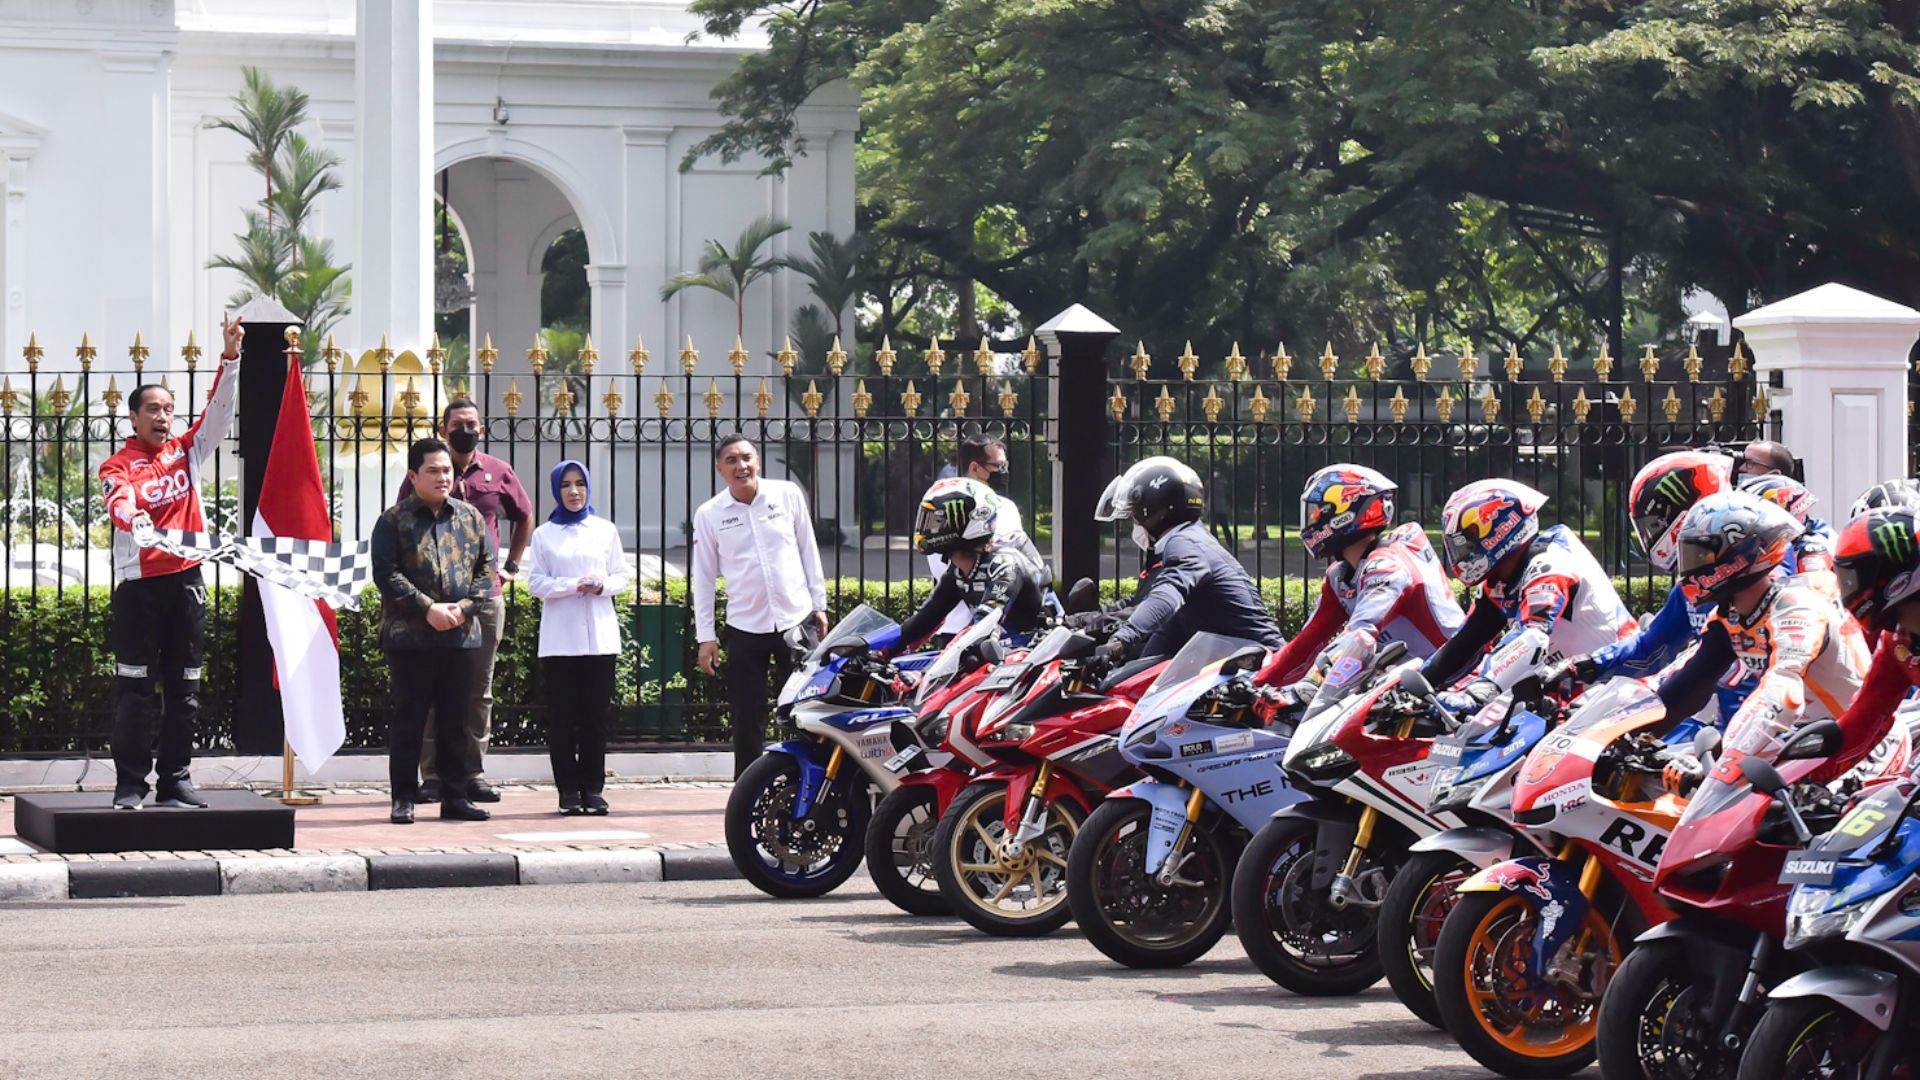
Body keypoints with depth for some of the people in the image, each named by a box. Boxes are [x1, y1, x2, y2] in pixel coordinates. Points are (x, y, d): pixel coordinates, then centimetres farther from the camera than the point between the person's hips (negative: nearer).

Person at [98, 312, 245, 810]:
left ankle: (176, 780, 11)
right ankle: (131, 783, 0)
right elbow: (122, 505, -22)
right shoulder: (117, 467, -2)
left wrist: (230, 358, -11)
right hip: (139, 583, -4)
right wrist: (144, 532, -44)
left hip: (186, 580, 4)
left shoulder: (187, 452, 11)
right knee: (135, 689, -3)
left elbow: (220, 411, 2)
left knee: (184, 688, 6)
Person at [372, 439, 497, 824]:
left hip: (461, 635, 4)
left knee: (455, 720, 7)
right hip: (410, 635, -4)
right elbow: (387, 575, -9)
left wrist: (465, 607, -7)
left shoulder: (470, 518, 11)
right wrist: (428, 609, -16)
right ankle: (403, 799, 6)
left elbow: (487, 568, 9)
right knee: (408, 719, 0)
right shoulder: (394, 520, -1)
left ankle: (455, 796, 13)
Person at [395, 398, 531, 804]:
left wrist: (511, 565, 17)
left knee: (479, 689, 5)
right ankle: (432, 774, 0)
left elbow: (524, 516, 24)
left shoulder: (498, 474, 8)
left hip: (485, 594, 2)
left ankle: (474, 774, 9)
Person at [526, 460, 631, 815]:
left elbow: (623, 575, 11)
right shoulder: (544, 535, 6)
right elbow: (535, 582, 1)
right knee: (562, 716, -2)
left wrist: (602, 585, -10)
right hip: (560, 637, -1)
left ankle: (593, 789, 5)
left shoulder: (605, 530, 10)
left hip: (600, 637, 1)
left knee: (596, 716, 0)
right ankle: (569, 789, 3)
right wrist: (574, 586, -13)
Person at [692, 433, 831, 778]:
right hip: (745, 630, 0)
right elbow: (703, 577, 3)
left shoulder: (788, 495, 0)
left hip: (797, 620, 0)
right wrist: (705, 636, 0)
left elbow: (809, 551, 8)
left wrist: (819, 605, 7)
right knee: (747, 724, 3)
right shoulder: (709, 515, -1)